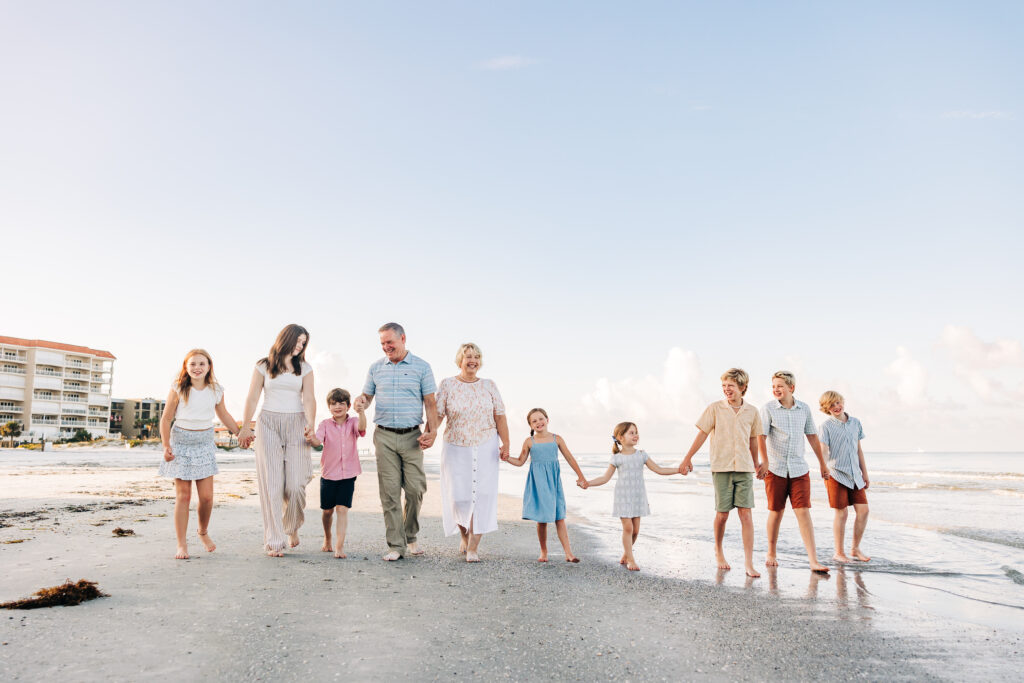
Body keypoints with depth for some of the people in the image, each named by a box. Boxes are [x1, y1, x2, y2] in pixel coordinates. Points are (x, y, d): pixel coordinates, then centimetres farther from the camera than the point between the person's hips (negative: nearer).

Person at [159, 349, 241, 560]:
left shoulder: (216, 391, 1)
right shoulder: (178, 389, -7)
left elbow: (224, 415, 16)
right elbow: (166, 419, -2)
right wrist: (166, 446, -8)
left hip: (204, 444, 2)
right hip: (181, 442, -2)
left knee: (206, 496, -1)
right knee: (183, 496, -2)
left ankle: (203, 533, 25)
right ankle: (181, 544, 8)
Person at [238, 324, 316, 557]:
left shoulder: (304, 368, 10)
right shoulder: (263, 366, 7)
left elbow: (308, 399, -1)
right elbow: (252, 398, 5)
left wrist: (310, 424, -17)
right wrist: (245, 427, -3)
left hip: (296, 426, 1)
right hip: (269, 424, -1)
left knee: (296, 484, -5)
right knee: (271, 484, -4)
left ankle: (292, 528, 22)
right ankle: (274, 541, 1)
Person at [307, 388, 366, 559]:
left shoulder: (352, 422, -1)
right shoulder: (325, 425, -1)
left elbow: (361, 427, -23)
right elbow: (318, 441, -16)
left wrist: (361, 411, -42)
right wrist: (311, 439, -40)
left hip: (348, 475, -1)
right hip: (328, 474, 1)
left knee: (342, 509, -9)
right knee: (327, 510, 13)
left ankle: (339, 546, -6)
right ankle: (327, 539, 38)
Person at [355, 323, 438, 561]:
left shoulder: (421, 367, 4)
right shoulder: (375, 368, 11)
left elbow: (430, 402, 3)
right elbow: (367, 395, 17)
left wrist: (432, 430, -10)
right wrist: (361, 401, -8)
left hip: (412, 436, -1)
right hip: (384, 436, 1)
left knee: (415, 489, -2)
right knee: (389, 491, -1)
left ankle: (410, 537, 21)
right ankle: (396, 545, 5)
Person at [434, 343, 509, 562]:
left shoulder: (489, 386, 6)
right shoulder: (447, 384, 1)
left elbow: (500, 417, 5)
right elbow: (437, 414, -5)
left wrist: (505, 444, -3)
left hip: (486, 449, 1)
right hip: (456, 448, -1)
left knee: (481, 496, -4)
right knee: (458, 496, 0)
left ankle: (473, 547, 4)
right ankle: (465, 536, 29)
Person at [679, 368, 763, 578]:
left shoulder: (752, 412, 5)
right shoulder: (715, 408, -1)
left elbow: (753, 440, 17)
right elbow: (702, 434, 2)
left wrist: (755, 464, 25)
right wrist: (688, 458, 3)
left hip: (744, 468, 2)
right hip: (721, 468, -1)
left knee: (746, 514, -4)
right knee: (722, 514, 3)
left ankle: (748, 562, 1)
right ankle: (718, 550, 28)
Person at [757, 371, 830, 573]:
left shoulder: (804, 409, 6)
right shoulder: (768, 409, -4)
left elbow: (812, 436, 14)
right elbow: (761, 436, -13)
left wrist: (822, 464, 18)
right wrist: (764, 461, -28)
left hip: (799, 469, 2)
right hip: (775, 469, -2)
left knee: (803, 512, -6)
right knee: (776, 512, 7)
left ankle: (813, 561, -6)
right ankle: (772, 554, 24)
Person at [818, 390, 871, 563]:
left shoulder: (855, 423, 11)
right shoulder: (826, 426, -5)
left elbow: (859, 450, 17)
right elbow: (823, 449, -17)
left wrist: (865, 474, 17)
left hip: (854, 474, 5)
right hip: (836, 473, -5)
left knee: (863, 510, 1)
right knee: (842, 513, -2)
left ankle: (855, 549, 17)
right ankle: (839, 553, 10)